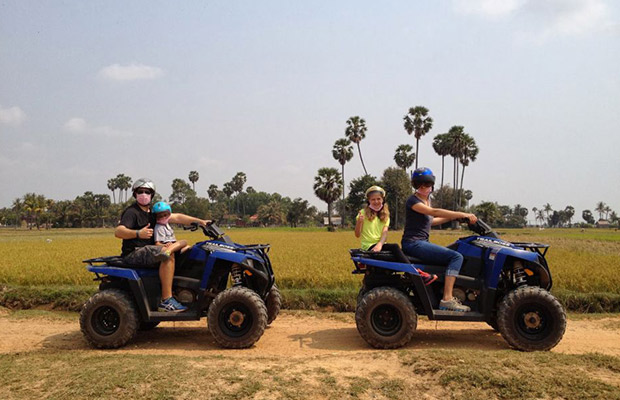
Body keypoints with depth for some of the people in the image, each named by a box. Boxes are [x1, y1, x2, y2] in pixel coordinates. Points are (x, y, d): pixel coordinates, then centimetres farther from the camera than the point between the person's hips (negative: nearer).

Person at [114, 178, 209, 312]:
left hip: (148, 251, 9)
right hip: (133, 254, -9)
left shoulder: (153, 212, 17)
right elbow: (118, 231, -22)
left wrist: (200, 221, 3)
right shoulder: (132, 212, -7)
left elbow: (176, 217, 12)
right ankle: (166, 301, -32)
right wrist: (138, 233, -40)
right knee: (168, 254, -31)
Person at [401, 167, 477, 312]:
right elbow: (434, 212, -24)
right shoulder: (413, 200, -11)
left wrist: (454, 217, 17)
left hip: (422, 243, 10)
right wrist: (462, 214, -26)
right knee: (456, 257, -18)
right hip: (413, 244, -10)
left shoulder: (427, 199, 17)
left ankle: (448, 295, 13)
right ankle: (447, 299, -24)